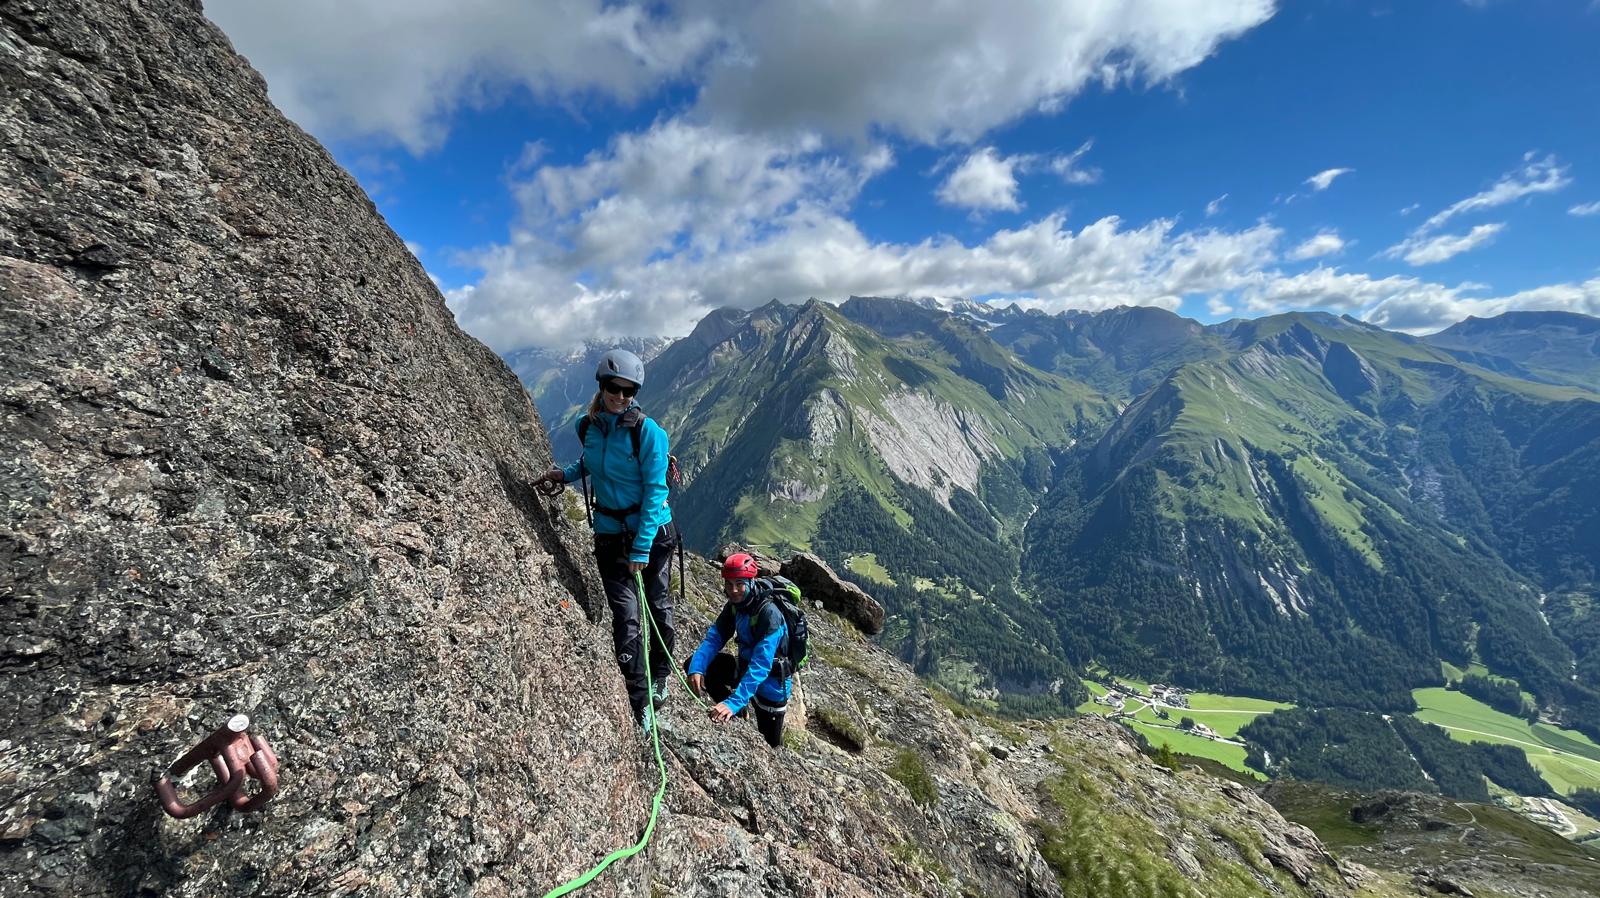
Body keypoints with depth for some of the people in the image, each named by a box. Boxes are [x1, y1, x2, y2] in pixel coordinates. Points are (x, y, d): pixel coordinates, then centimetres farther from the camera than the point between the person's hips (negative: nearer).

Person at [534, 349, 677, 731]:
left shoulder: (648, 431, -18)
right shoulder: (587, 426, -2)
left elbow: (654, 491, -18)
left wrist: (641, 548, -19)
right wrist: (566, 474, 3)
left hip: (653, 530, -3)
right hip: (610, 533, 3)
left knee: (657, 603, 13)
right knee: (625, 616, -2)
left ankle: (660, 676, 38)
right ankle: (640, 703, 10)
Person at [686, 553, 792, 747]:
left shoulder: (769, 613, -32)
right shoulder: (734, 605, -8)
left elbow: (761, 665, -38)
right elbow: (713, 638, -12)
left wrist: (734, 702, -45)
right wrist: (696, 668, -30)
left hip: (769, 683, -6)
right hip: (744, 667, 7)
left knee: (769, 746, 5)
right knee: (695, 664, -4)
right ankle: (735, 716, 8)